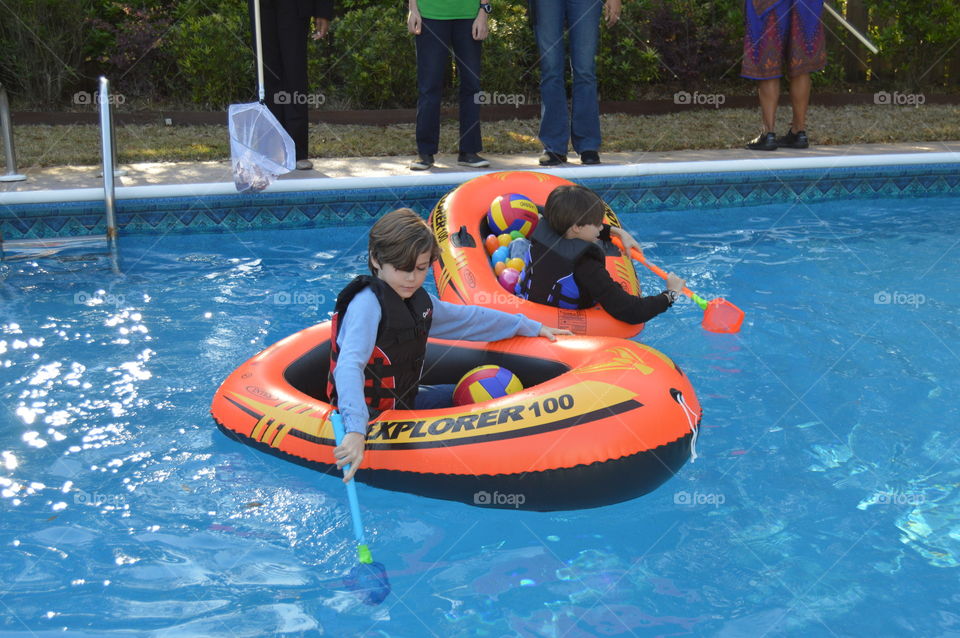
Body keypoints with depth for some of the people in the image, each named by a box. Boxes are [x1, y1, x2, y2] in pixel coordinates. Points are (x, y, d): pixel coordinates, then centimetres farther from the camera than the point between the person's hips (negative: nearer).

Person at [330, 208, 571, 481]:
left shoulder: (418, 300, 3)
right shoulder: (367, 303, -26)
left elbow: (468, 318, 18)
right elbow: (349, 366, -39)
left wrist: (531, 327, 23)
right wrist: (355, 431, -53)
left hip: (401, 401, 10)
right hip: (372, 415, -10)